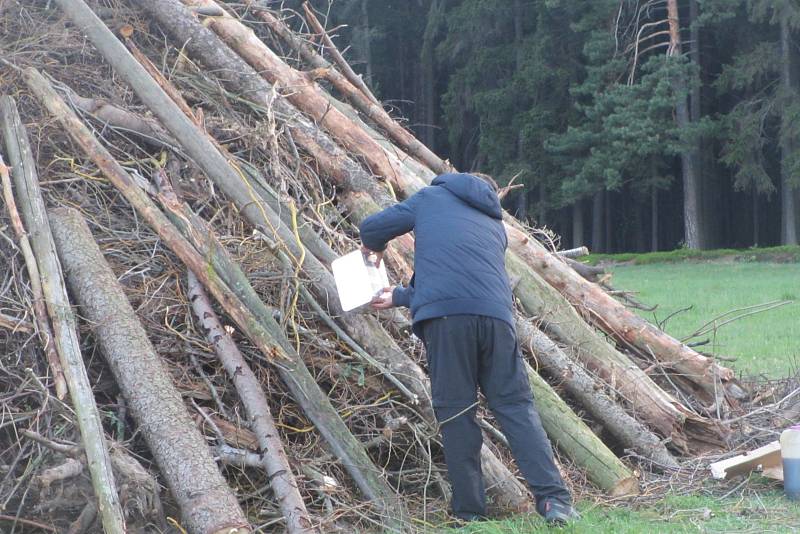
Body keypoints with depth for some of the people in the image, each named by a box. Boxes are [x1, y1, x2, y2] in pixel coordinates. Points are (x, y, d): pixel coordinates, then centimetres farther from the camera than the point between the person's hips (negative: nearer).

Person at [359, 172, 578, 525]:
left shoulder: (431, 198, 23)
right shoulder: (495, 226, 33)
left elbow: (372, 228, 19)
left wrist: (374, 249, 44)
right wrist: (398, 297, 46)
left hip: (444, 318, -3)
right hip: (495, 314, 3)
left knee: (455, 410, 5)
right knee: (515, 405, 7)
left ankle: (469, 511, 8)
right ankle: (554, 500, -3)